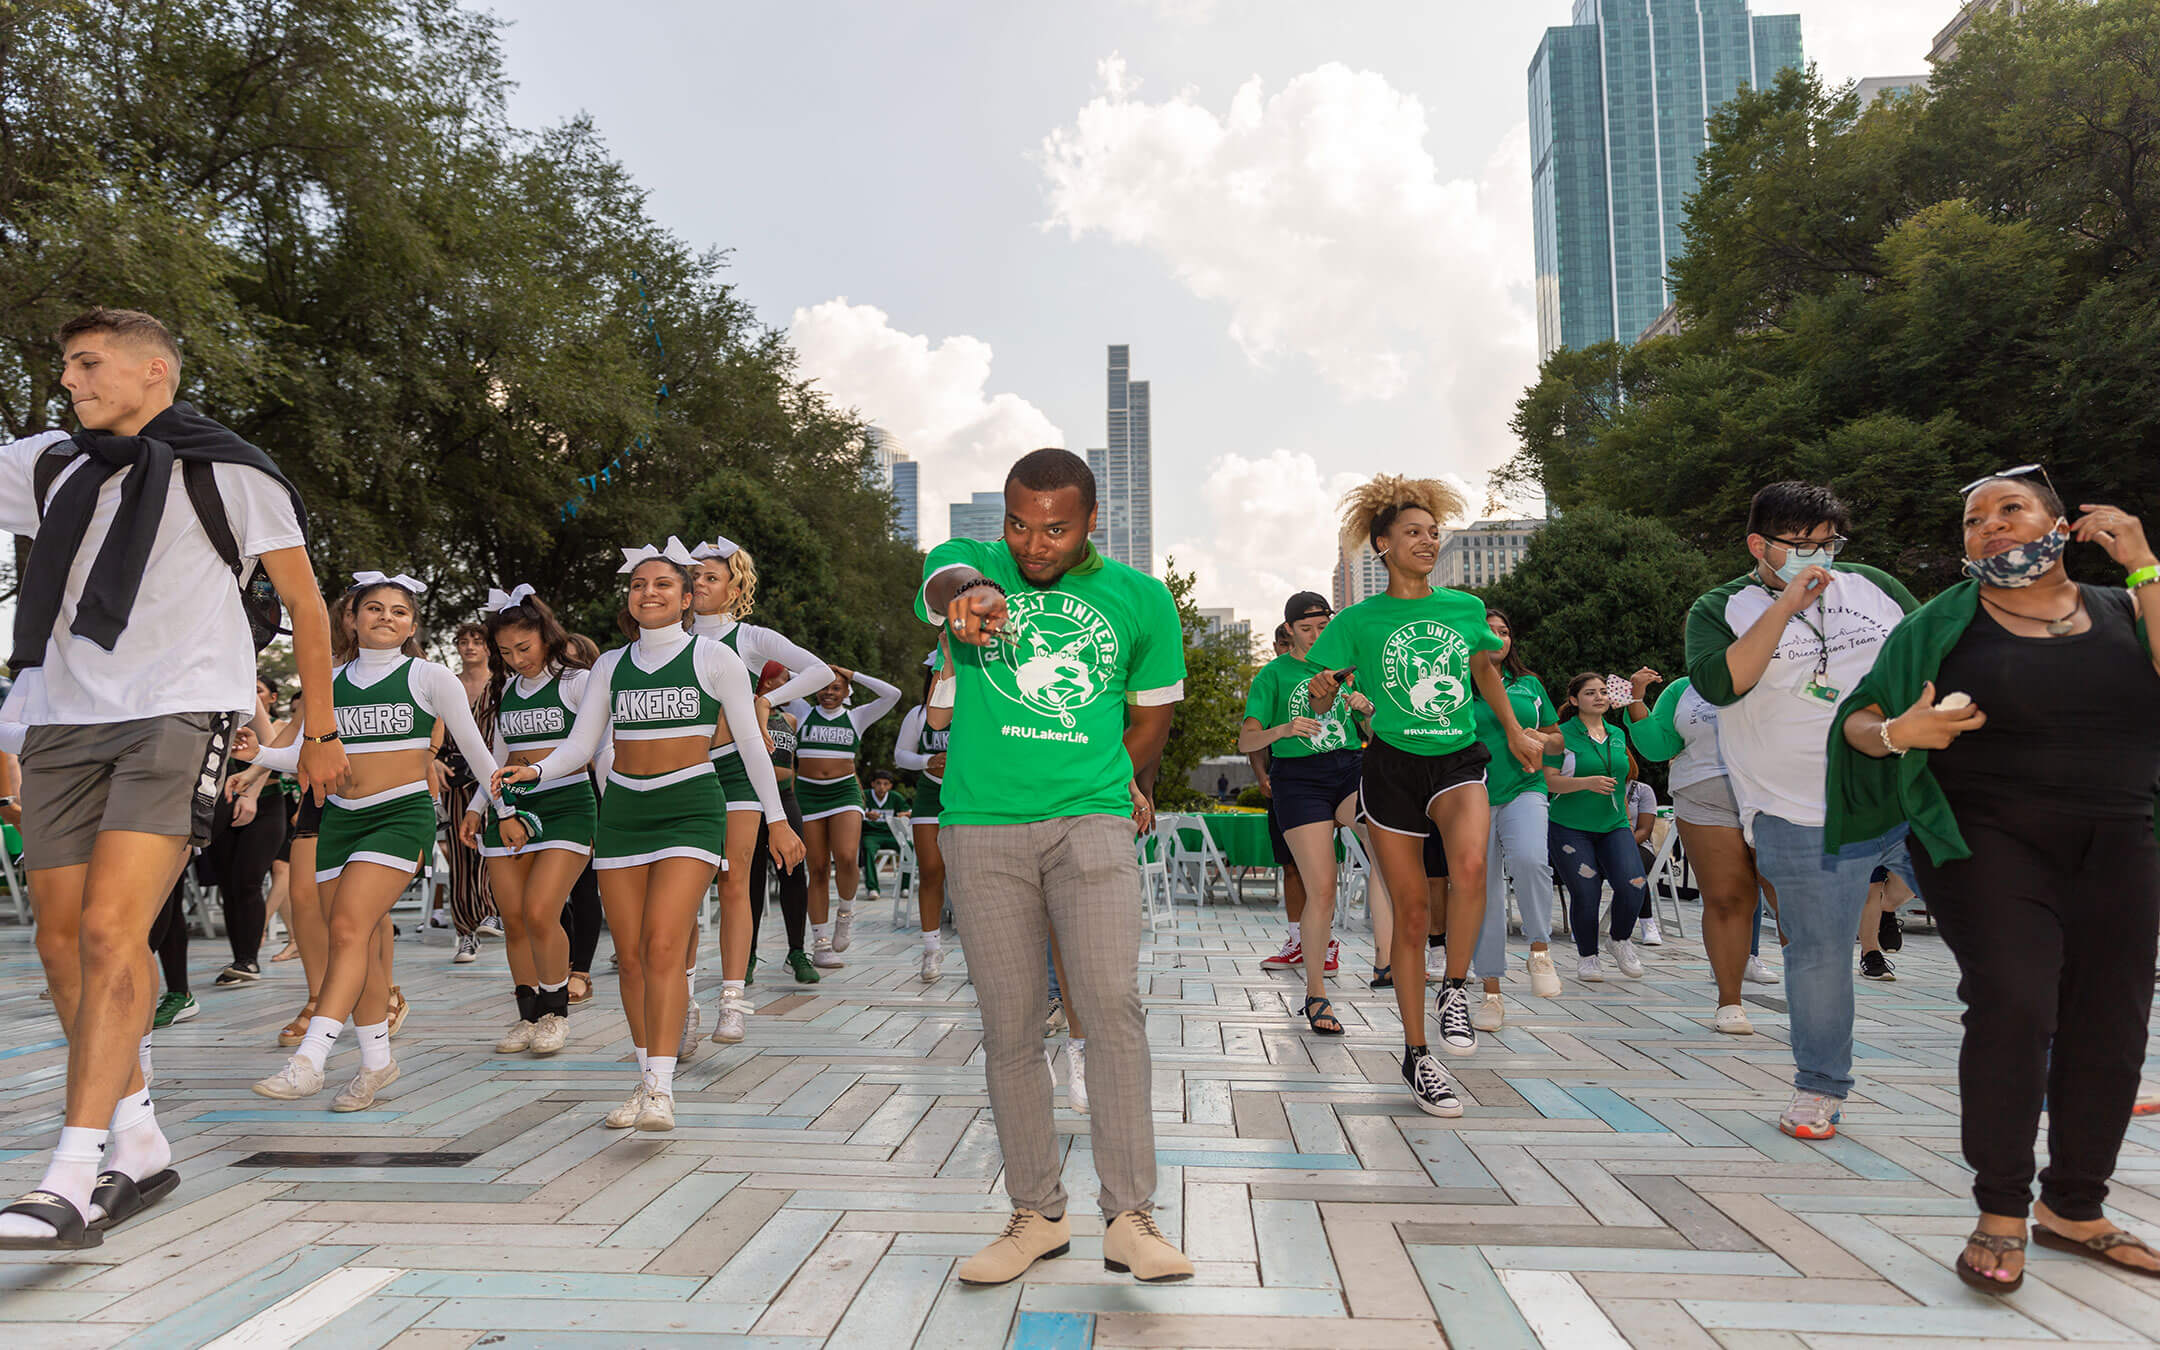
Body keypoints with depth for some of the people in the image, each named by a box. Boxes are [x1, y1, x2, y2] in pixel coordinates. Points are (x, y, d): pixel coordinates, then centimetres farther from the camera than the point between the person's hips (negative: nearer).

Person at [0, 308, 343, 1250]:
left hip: (178, 717, -6)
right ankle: (139, 1147, 18)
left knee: (112, 931, -18)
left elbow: (305, 604, 7)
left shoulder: (229, 474, 4)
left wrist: (320, 734, 8)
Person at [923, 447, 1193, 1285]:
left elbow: (1151, 713, 20)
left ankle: (1130, 1217, -2)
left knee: (1113, 1008, -13)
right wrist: (974, 594, -44)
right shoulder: (970, 563, 4)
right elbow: (948, 580, -22)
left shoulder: (1140, 598, 7)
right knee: (1009, 1029, 4)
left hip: (1091, 822, 0)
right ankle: (1037, 1215, 17)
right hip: (981, 829, 1)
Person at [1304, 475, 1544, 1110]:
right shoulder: (1360, 621, -1)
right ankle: (1416, 1056, 14)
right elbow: (1323, 700, 0)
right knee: (1411, 912, 1)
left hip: (1457, 760, 1)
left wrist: (1515, 732, 21)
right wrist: (1321, 692, -22)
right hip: (1392, 765, -1)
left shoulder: (1465, 608, 7)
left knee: (1469, 863, -30)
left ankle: (1456, 987, -6)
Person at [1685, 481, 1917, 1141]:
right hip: (1807, 821, -3)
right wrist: (1786, 605, -20)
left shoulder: (1873, 586, 10)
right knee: (1819, 955, 4)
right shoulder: (1721, 610, 0)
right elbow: (1718, 684, -20)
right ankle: (1820, 1087, 22)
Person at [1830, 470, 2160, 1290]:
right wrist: (1896, 733, -21)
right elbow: (1858, 720, 1)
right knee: (2013, 1001, -18)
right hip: (1989, 839, -3)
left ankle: (2074, 1209, 21)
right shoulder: (1944, 625, 4)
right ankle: (2000, 1214, -5)